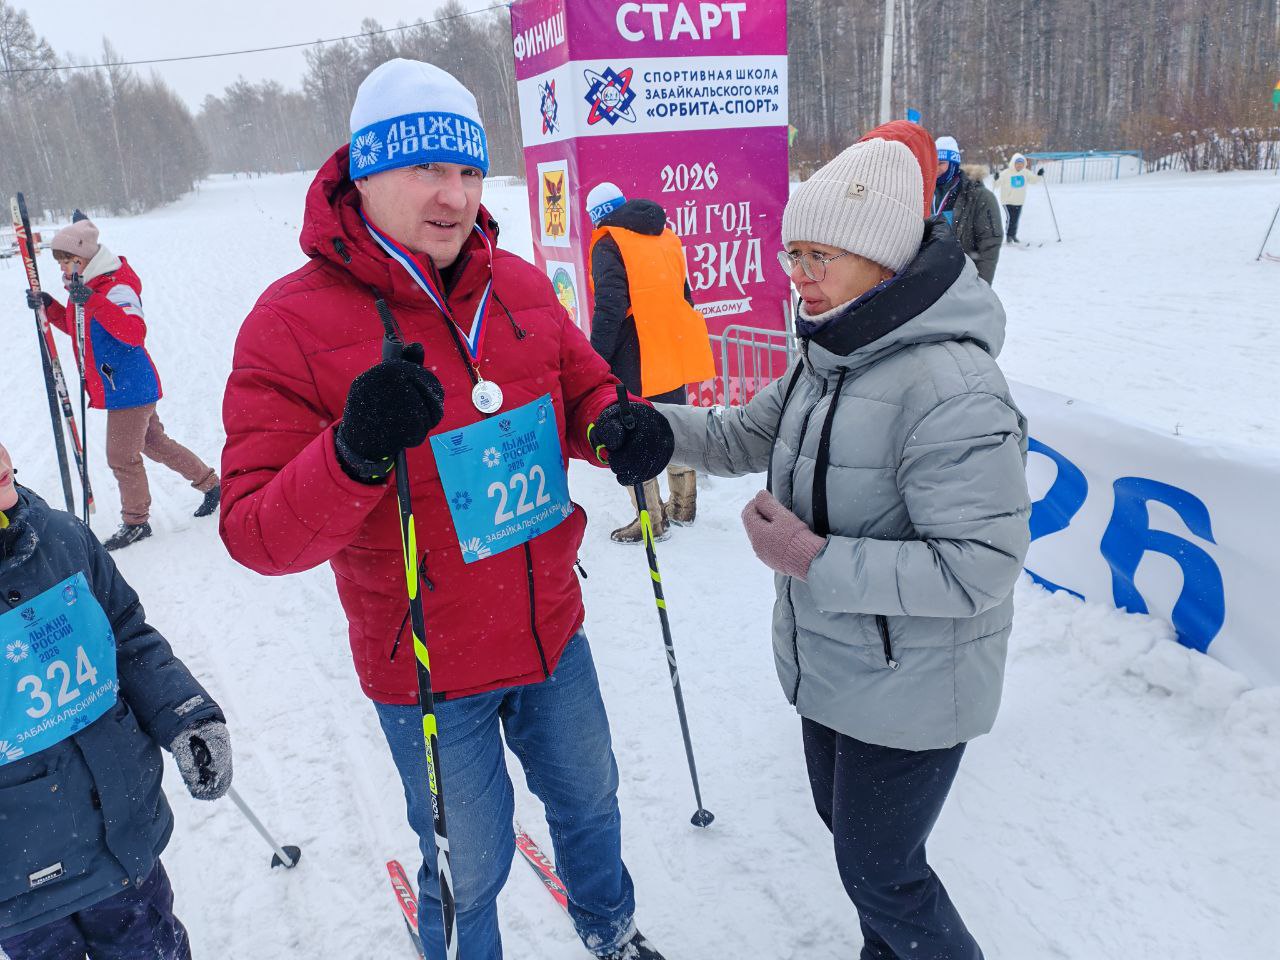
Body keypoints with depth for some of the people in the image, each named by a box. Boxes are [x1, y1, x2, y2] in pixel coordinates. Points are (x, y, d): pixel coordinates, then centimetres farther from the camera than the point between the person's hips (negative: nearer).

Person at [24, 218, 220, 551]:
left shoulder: (116, 289, -20)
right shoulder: (84, 287, 9)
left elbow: (134, 331, -36)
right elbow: (75, 326, 25)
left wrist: (92, 300, -41)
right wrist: (48, 306, 8)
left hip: (130, 387, -10)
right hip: (119, 387, 10)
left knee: (122, 457, 1)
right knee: (155, 443, 19)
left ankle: (136, 522, 18)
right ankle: (211, 484, 31)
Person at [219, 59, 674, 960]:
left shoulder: (520, 286, -4)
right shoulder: (292, 323, -18)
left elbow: (585, 387, 9)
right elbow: (257, 535, -21)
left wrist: (618, 428, -15)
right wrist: (353, 456, -41)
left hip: (551, 630, 5)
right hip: (429, 671, -5)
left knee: (589, 796, 29)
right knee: (471, 864, 17)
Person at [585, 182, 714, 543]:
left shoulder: (608, 245, -9)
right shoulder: (666, 236, 14)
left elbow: (609, 309, -18)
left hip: (636, 358, -7)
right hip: (674, 351, 8)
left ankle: (651, 520, 4)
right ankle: (683, 507, 29)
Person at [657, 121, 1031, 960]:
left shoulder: (950, 388, -30)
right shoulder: (831, 354, 1)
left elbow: (979, 568, -30)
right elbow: (749, 436, 10)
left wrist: (814, 562, -30)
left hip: (908, 694, -9)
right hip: (827, 668, 9)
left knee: (881, 872, 11)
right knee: (849, 831, 28)